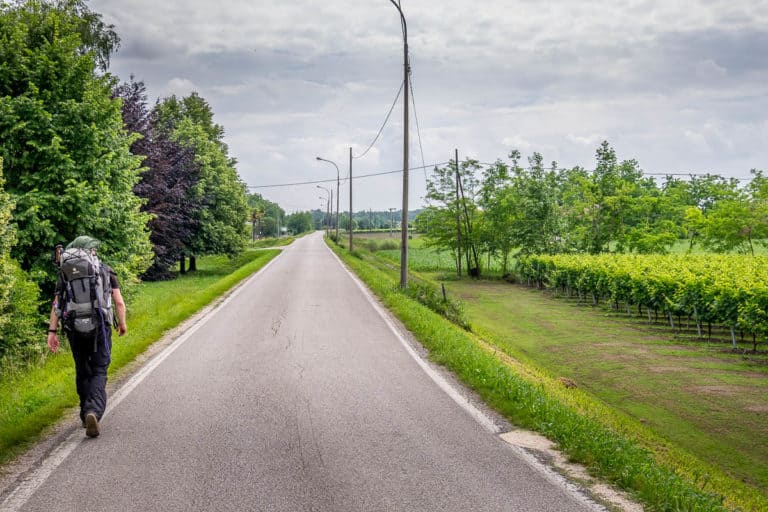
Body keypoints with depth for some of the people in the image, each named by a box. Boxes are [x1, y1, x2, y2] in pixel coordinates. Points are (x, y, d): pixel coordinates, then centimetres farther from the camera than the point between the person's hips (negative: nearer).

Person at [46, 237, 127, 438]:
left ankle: (86, 414, 27)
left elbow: (57, 305, -1)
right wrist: (122, 324, 17)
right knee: (99, 372, 0)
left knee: (82, 372, 18)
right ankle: (94, 412, -23)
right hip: (100, 328, -2)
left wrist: (52, 332, -1)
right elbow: (119, 303, 2)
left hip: (75, 330, 2)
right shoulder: (106, 270, 5)